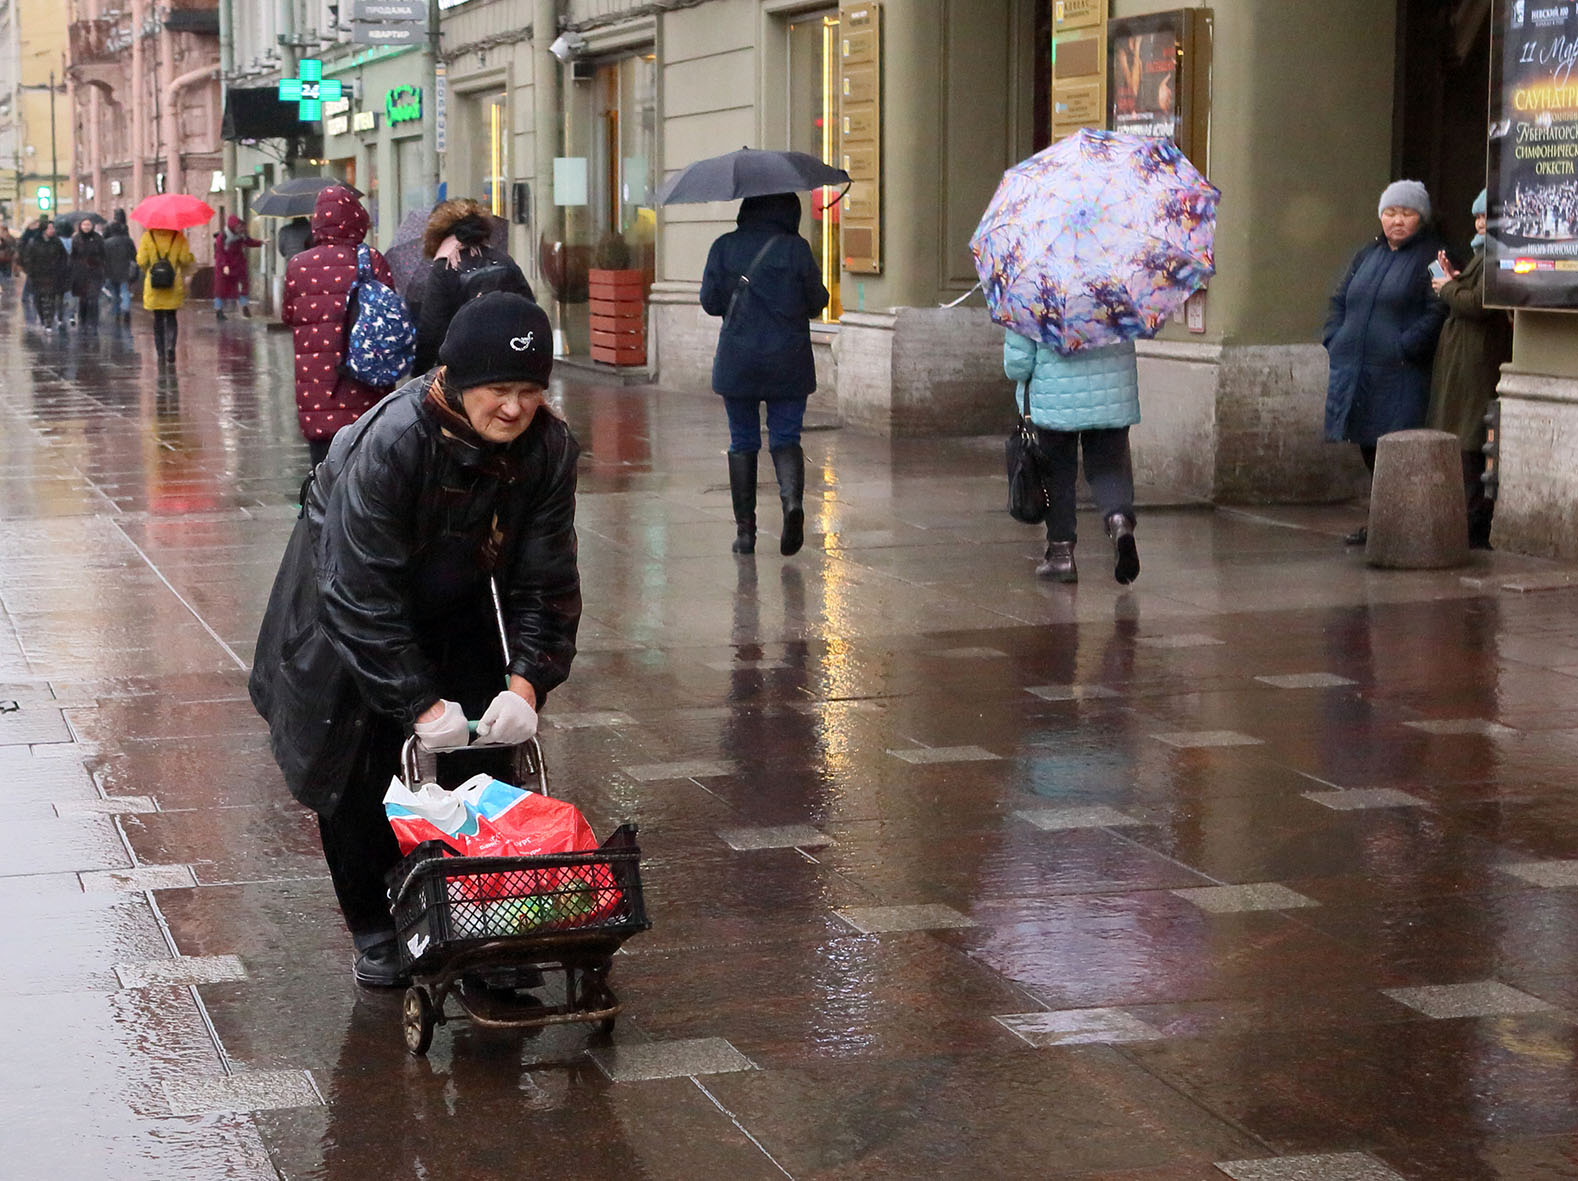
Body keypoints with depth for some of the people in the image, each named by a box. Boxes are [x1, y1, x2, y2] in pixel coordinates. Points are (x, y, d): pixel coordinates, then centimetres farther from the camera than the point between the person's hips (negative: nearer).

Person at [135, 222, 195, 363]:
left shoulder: (147, 236, -4)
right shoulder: (178, 236, -6)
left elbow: (141, 261, -5)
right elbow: (185, 259, -9)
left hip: (153, 284, 0)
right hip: (174, 285, 0)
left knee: (158, 319, 10)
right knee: (171, 317, 11)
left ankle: (161, 354, 8)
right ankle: (170, 346, -12)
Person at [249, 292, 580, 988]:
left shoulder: (549, 449, -22)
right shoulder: (390, 443, -37)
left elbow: (545, 583, -15)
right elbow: (363, 595, -33)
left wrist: (526, 683, -29)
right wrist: (420, 703, -35)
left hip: (456, 619, 4)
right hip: (348, 619, -4)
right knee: (358, 780, -2)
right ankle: (376, 932, 18)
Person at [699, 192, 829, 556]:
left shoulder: (724, 247, -1)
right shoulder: (796, 248, -6)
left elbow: (710, 301, 3)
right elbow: (817, 301, -2)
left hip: (737, 361, 1)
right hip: (788, 363, -1)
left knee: (743, 443, 10)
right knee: (785, 438, 6)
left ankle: (745, 530, 9)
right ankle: (792, 500, -22)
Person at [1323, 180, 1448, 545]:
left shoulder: (1432, 258, -3)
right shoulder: (1367, 256, 19)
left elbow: (1438, 311, -13)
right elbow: (1339, 302, 23)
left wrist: (1404, 347, -19)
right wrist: (1335, 342, 8)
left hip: (1399, 376, -7)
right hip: (1356, 371, 7)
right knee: (1369, 451, 12)